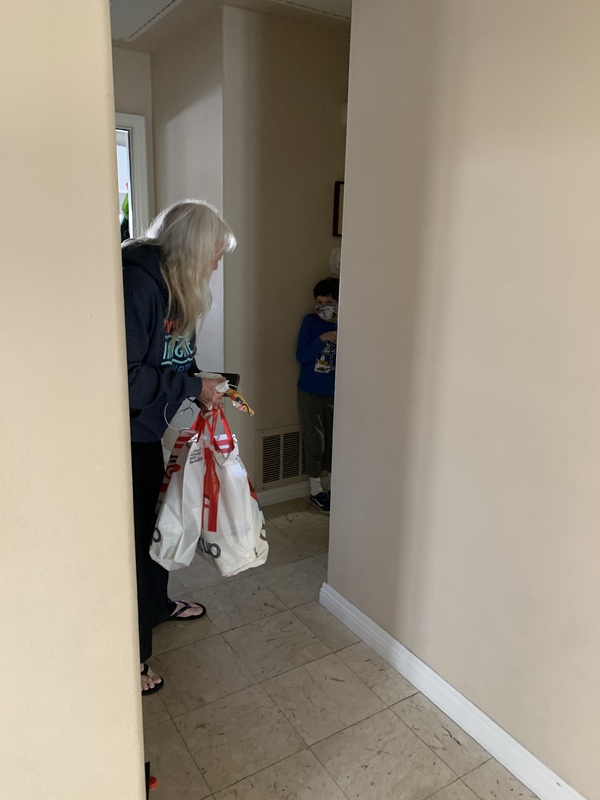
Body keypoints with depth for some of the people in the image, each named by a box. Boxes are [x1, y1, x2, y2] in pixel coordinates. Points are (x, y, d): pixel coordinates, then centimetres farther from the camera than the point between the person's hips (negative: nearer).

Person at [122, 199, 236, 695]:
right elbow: (126, 379, -30)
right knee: (132, 533, 2)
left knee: (154, 519, 23)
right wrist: (192, 387, -20)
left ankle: (157, 604, 47)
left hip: (148, 431, 9)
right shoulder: (137, 284, -26)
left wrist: (202, 389, 2)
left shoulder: (175, 286, 5)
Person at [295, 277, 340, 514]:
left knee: (334, 441, 10)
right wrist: (322, 339, -23)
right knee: (315, 442, 4)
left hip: (333, 393, 2)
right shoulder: (310, 322, -6)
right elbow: (301, 355, -13)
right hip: (310, 392, -2)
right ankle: (316, 491, 17)